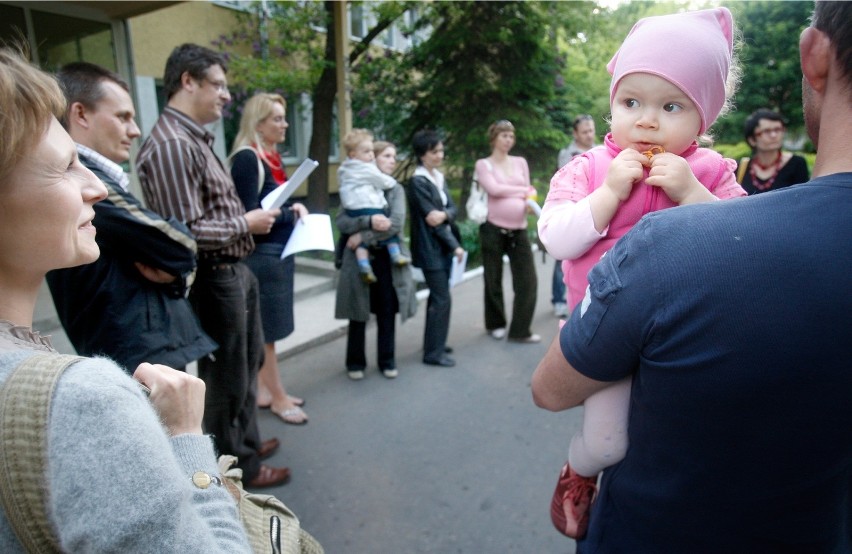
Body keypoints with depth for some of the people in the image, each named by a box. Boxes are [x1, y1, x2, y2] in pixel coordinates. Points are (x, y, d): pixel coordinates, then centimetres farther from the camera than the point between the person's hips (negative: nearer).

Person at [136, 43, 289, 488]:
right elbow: (186, 232, -25)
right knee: (226, 380, 8)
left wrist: (251, 217, 3)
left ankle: (247, 441, 44)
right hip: (213, 280, -10)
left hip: (235, 272, 10)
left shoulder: (196, 139, 10)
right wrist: (246, 224, -14)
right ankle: (237, 466, 29)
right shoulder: (170, 144, -21)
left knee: (246, 367, 24)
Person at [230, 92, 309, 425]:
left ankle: (263, 389, 28)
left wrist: (295, 210, 2)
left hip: (279, 253, 9)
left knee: (265, 329, 16)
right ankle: (277, 397, 16)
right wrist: (291, 213, -12)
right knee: (265, 329, 3)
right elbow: (250, 214, -19)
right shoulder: (246, 158, -15)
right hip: (261, 255, -9)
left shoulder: (273, 157, 13)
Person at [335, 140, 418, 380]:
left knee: (387, 313, 8)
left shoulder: (396, 189, 5)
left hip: (388, 258, 1)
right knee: (359, 314, 7)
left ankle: (387, 361, 23)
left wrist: (363, 236, -14)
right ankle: (355, 362, 23)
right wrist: (369, 221, -25)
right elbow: (341, 222, -10)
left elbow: (397, 223, -11)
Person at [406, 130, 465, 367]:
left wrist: (445, 214, -21)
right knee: (442, 299, -5)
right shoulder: (418, 182, -14)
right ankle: (433, 353, 5)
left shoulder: (438, 177, 12)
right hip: (430, 249, -8)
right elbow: (430, 217, -17)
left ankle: (434, 343, 29)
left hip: (442, 246, 8)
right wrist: (456, 245, -14)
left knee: (436, 296, 16)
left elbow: (452, 208, 4)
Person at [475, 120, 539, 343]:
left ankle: (520, 330, 7)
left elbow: (529, 190, 15)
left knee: (528, 280, -3)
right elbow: (493, 189, -14)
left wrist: (530, 202, -8)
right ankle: (496, 324, 27)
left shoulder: (520, 162, 15)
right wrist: (522, 191, -4)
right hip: (493, 228, -4)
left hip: (519, 229, 4)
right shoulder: (483, 164, 1)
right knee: (493, 279, 7)